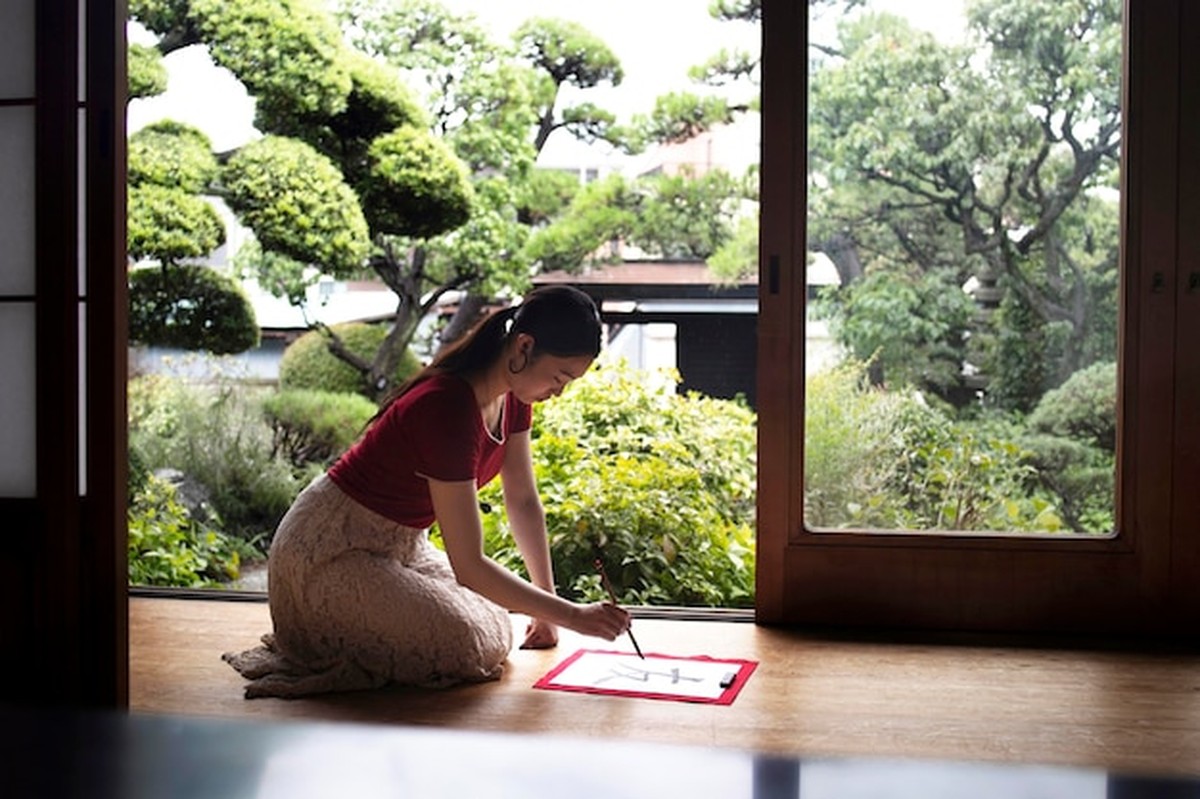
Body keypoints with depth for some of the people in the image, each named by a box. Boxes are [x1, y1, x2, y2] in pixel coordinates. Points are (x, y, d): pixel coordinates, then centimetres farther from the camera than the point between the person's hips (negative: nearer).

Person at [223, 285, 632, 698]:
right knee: (467, 647, -22)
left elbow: (523, 501, 6)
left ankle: (349, 626, 15)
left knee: (496, 631, 3)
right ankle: (326, 645, 1)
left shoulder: (512, 395, -5)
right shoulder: (449, 408, -32)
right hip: (330, 554, -9)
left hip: (400, 542, 9)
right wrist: (571, 615, -24)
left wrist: (547, 605, 5)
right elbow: (468, 566, -30)